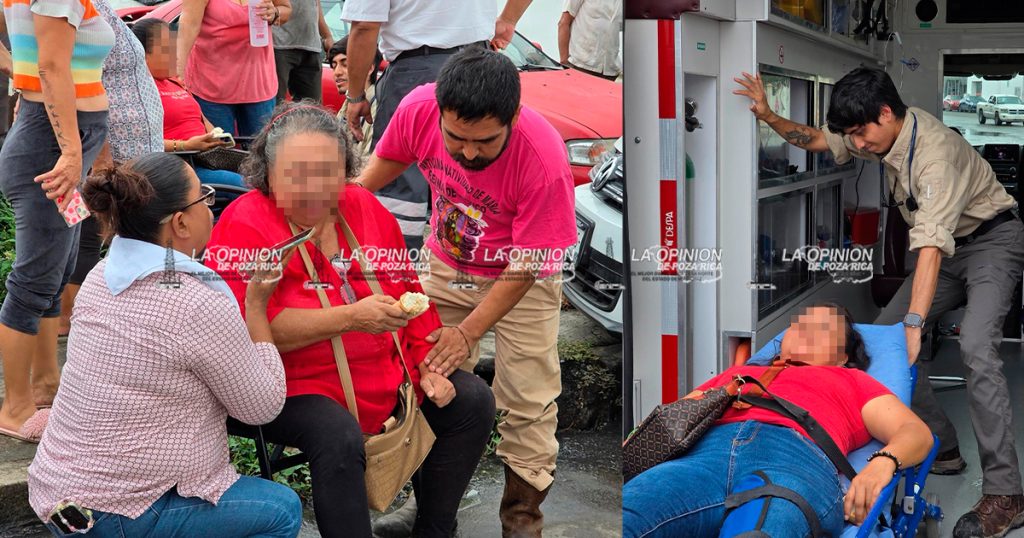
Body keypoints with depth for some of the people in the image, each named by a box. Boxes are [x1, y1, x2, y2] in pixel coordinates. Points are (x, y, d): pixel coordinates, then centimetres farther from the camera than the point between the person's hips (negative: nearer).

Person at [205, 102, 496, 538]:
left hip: (388, 372, 7)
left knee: (473, 401, 0)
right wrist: (350, 317, -30)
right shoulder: (244, 227, -14)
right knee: (340, 438, -35)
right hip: (297, 386, -7)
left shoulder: (364, 208, 5)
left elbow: (408, 291, 13)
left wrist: (428, 362, 2)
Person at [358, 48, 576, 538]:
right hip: (446, 264, 4)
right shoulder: (418, 109, -27)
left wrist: (469, 332, -24)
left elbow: (524, 267, -26)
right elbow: (388, 158, 0)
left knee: (526, 401, 0)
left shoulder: (544, 162, -37)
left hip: (520, 280, -3)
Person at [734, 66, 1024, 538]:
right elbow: (817, 140, 11)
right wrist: (769, 117, -6)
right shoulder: (878, 132, -6)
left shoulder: (934, 150, -32)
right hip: (949, 248, 9)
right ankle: (942, 449, 11)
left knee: (976, 346, -28)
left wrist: (914, 324, -44)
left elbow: (931, 243, -39)